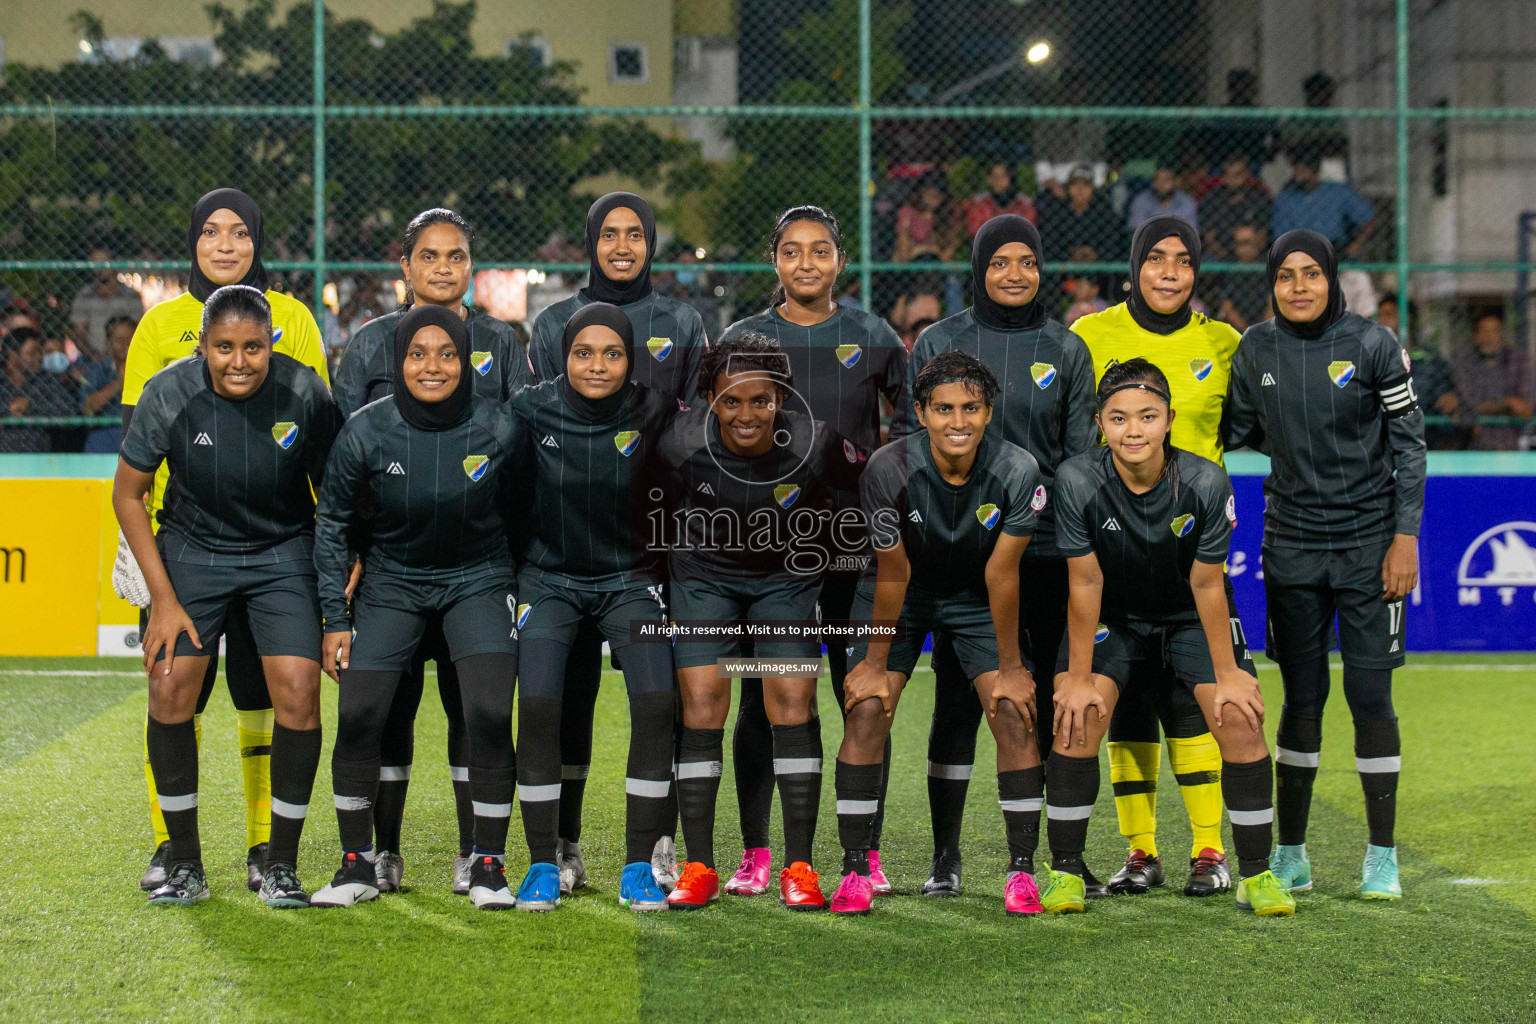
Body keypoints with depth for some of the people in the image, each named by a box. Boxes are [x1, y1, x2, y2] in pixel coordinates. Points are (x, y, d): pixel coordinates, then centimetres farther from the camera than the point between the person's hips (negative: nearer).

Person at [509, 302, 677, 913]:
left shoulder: (653, 414, -12)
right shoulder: (532, 410, -13)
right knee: (538, 707, -17)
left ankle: (638, 868, -5)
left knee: (655, 703, -16)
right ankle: (542, 865, -2)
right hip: (549, 579, 0)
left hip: (630, 576, 1)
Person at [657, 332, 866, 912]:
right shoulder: (682, 445, -24)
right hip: (704, 576, 0)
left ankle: (799, 866, -2)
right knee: (702, 705, -9)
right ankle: (699, 867, 0)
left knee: (793, 702, -10)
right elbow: (665, 513, -2)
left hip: (787, 578, 0)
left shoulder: (814, 446, -25)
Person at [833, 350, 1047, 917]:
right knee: (866, 712, -13)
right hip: (902, 596, 0)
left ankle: (1022, 869, -2)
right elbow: (893, 573, -19)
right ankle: (855, 868, -1)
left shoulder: (1017, 471, -26)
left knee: (1015, 714, -12)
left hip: (978, 600, 1)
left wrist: (1010, 667, -12)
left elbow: (1001, 573, -18)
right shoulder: (889, 469, -28)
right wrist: (876, 661, -10)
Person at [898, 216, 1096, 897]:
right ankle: (945, 857, 7)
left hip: (1046, 545, 1)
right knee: (957, 698, 0)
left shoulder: (1066, 350, 9)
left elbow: (1082, 452, 8)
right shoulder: (939, 343, 6)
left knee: (1055, 699, 2)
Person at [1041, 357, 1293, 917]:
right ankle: (1065, 871, -1)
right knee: (1076, 720, -18)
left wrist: (1227, 673, -11)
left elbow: (1207, 584, -16)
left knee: (1241, 721, -14)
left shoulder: (1205, 482, -25)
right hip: (1111, 617, 0)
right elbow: (1085, 583, -18)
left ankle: (1255, 875, 0)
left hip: (1191, 618, 0)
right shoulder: (1077, 481, -25)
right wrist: (1079, 677, -15)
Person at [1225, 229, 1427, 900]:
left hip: (1369, 542, -2)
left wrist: (1405, 535, -8)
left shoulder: (1373, 344, -5)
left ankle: (1382, 856, 8)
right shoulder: (1256, 350, 3)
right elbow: (1236, 430, 16)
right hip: (1292, 543, 2)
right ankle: (1290, 855, 14)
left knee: (1370, 695, -3)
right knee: (1301, 699, 4)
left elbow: (1408, 443, -2)